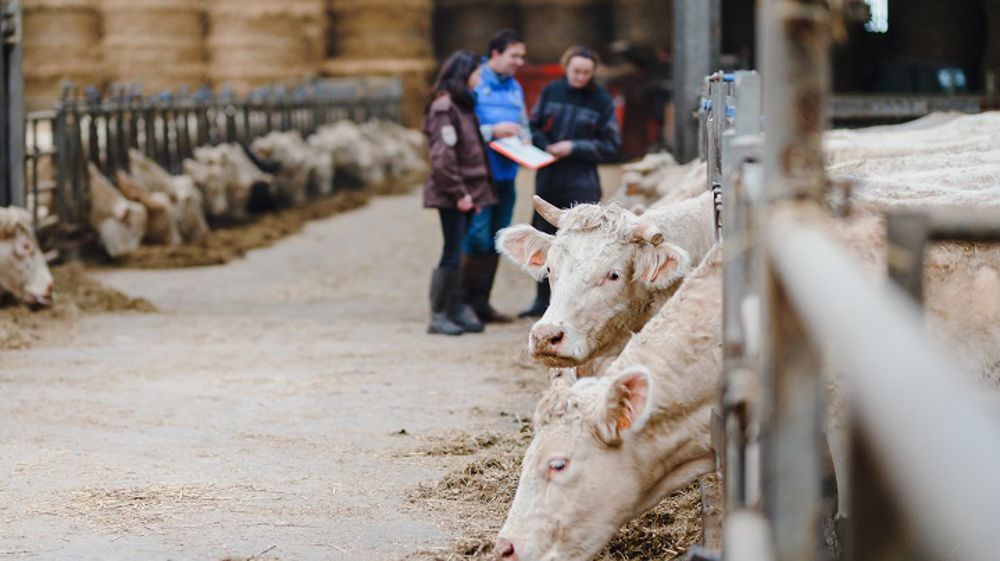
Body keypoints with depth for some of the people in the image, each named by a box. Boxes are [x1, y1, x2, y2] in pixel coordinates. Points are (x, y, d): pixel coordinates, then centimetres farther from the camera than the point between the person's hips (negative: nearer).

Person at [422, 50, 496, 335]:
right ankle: (438, 316, 0)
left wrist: (475, 192, 15)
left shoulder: (463, 105, 16)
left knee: (457, 253, 11)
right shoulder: (444, 108, -14)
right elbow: (442, 157, -18)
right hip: (451, 193, -8)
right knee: (452, 253, -5)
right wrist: (459, 193, -16)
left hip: (467, 191, 8)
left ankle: (456, 310, 15)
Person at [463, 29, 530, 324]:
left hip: (506, 175, 7)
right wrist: (493, 131, -17)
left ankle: (481, 303, 16)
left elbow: (524, 127, 25)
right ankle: (464, 302, -2)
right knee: (478, 238, -11)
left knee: (496, 241, 9)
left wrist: (524, 139, 3)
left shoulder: (515, 88, 17)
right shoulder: (474, 83, -6)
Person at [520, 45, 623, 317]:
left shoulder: (601, 101, -3)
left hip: (581, 181, -4)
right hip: (548, 177, 4)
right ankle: (543, 299, 21)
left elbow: (611, 146, -2)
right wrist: (545, 145, -8)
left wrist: (574, 148, -11)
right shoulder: (550, 92, 5)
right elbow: (534, 126, 13)